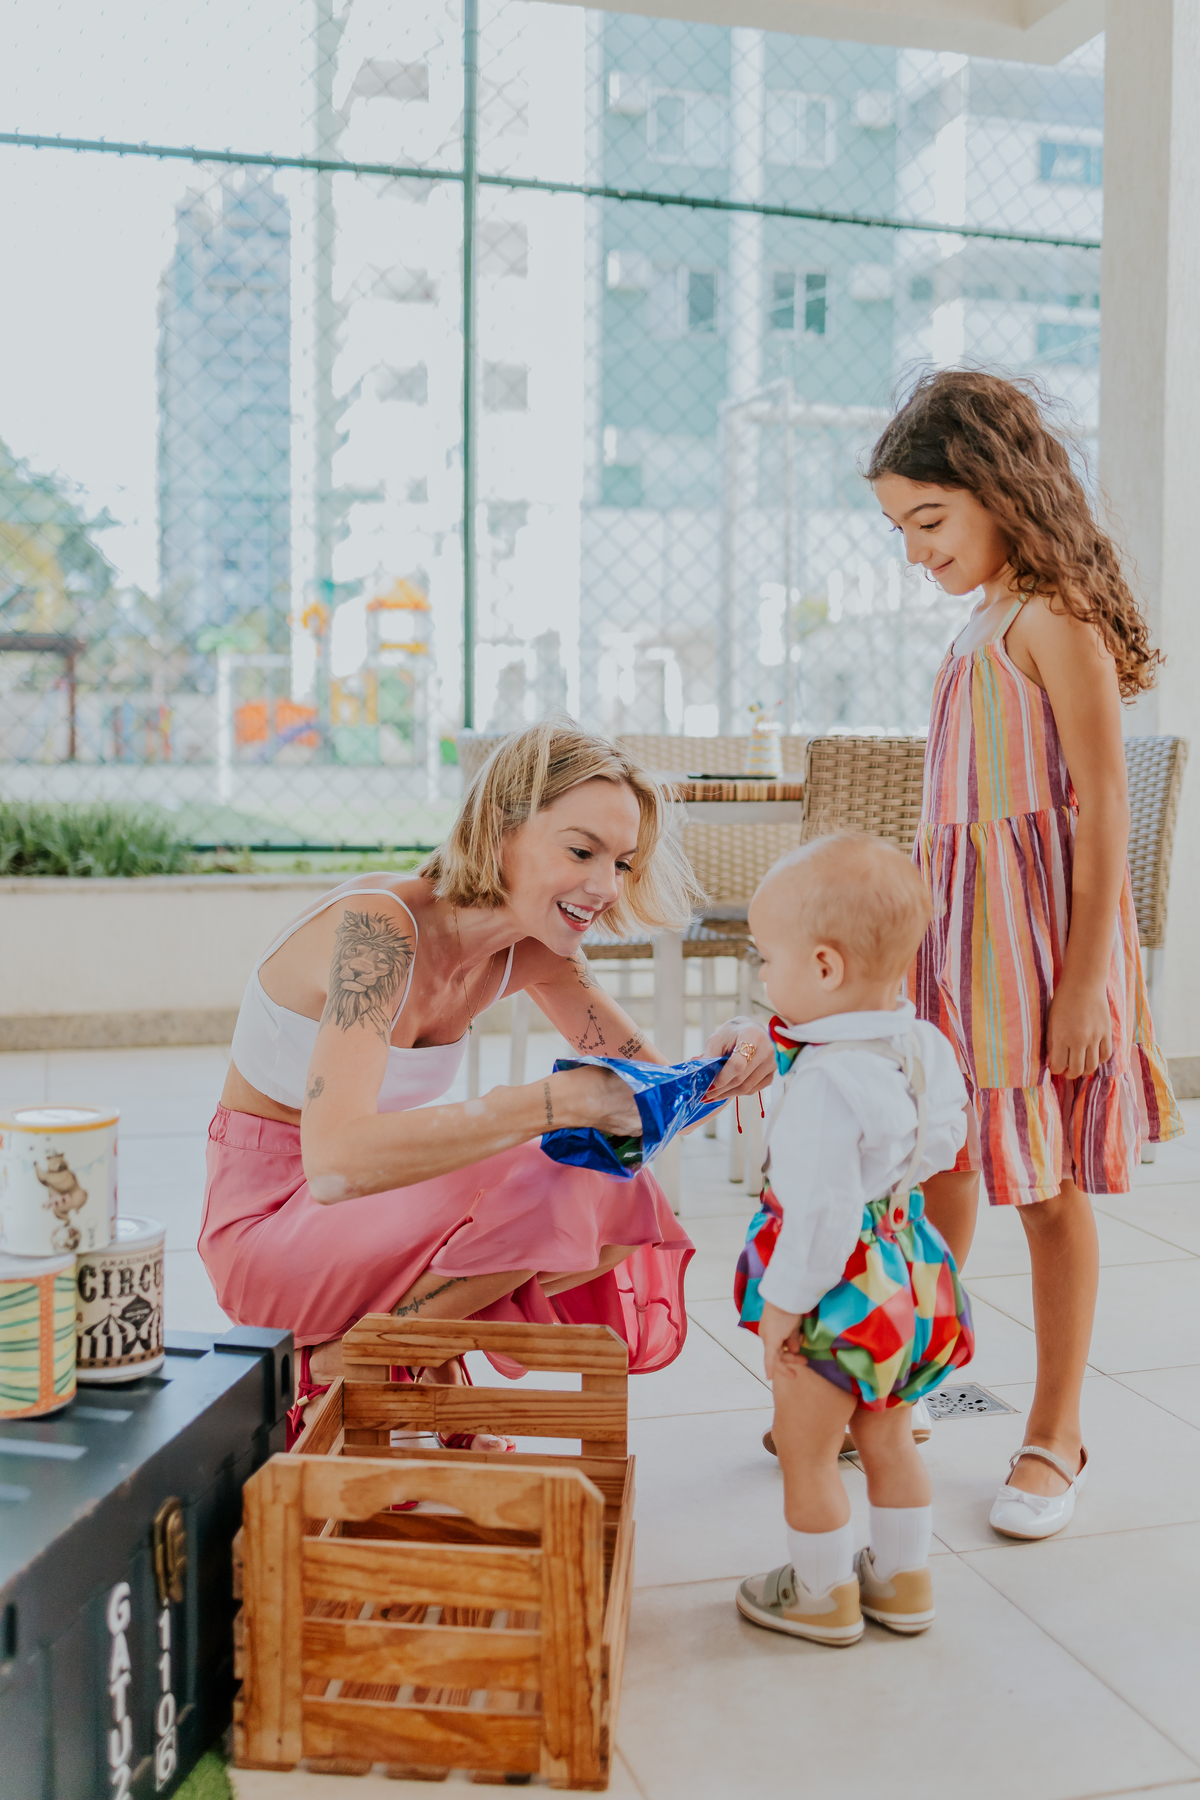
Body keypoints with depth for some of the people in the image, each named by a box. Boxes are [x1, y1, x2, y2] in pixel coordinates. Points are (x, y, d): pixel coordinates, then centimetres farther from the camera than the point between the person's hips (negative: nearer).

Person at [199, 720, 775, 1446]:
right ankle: (333, 1368, -8)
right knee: (555, 1190, -26)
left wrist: (728, 1058, -24)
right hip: (267, 1222, -7)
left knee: (631, 1205, -11)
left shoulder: (532, 952, -4)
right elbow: (337, 1160, -41)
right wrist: (562, 1099, -42)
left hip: (376, 1216, 7)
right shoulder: (376, 928, -27)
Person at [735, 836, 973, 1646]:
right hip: (906, 1269, 9)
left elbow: (820, 1215, -28)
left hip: (840, 1288, -9)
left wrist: (782, 1308, -18)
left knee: (805, 1448, 13)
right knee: (887, 1433, 25)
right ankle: (905, 1580, 39)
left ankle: (824, 1594, 30)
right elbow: (943, 1140, 11)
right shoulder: (925, 1045, -4)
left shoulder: (824, 1084, -30)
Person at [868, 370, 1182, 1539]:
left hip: (1035, 936, -8)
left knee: (1047, 1190, 4)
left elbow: (1103, 807, -16)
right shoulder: (987, 623, 13)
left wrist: (1084, 983, -19)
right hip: (955, 926, 8)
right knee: (941, 1171, 14)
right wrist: (917, 939, 16)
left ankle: (1055, 1436, 20)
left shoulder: (1054, 616, -12)